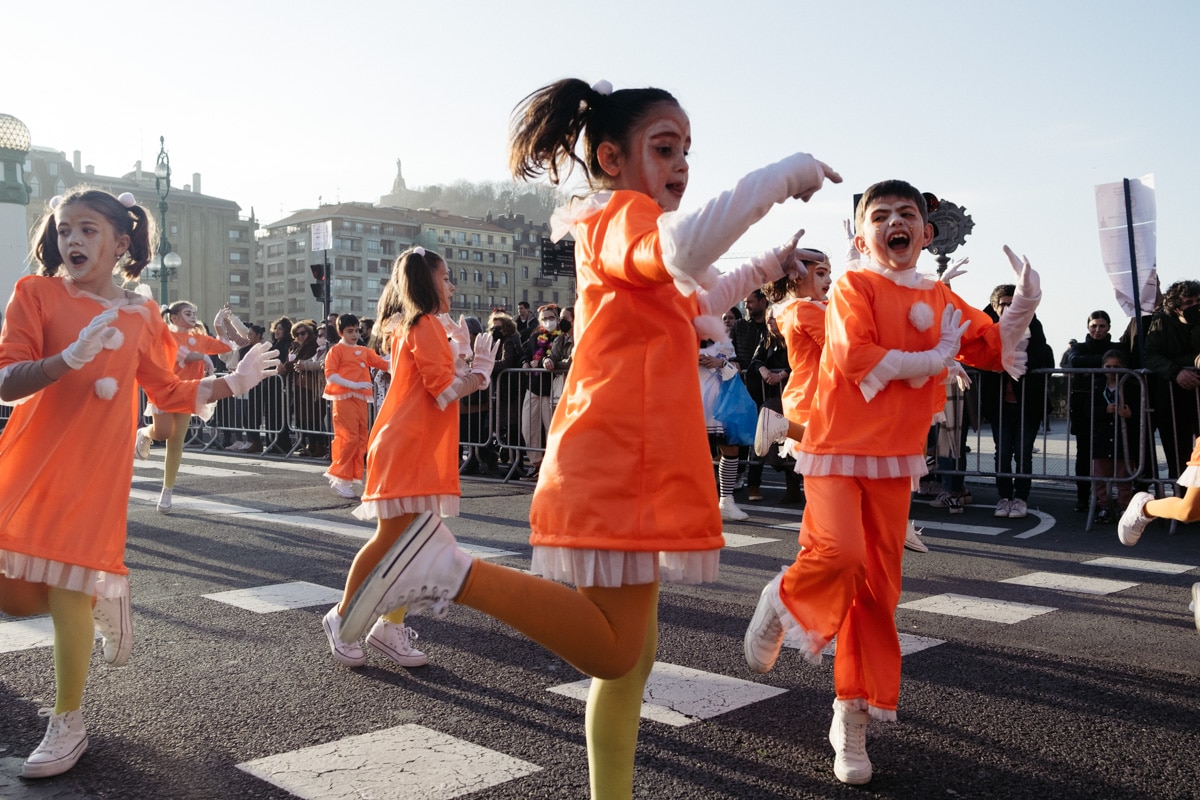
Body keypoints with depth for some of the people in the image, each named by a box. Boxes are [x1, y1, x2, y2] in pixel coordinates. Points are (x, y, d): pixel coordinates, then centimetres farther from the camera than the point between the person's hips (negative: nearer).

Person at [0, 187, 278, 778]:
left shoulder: (141, 316, 7)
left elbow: (170, 394, 16)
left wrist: (231, 383, 8)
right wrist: (70, 358, -26)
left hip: (96, 466, 0)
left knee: (64, 590, -3)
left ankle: (68, 725, 12)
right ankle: (102, 598, 31)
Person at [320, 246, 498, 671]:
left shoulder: (411, 327, 19)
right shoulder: (425, 325, -11)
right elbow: (445, 390, -17)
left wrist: (464, 358, 10)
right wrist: (480, 368, -3)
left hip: (422, 449, 10)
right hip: (408, 447, -10)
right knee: (391, 538, -6)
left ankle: (390, 626, 11)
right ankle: (342, 617, 7)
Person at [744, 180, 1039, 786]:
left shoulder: (941, 300, 12)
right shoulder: (854, 286, -6)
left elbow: (995, 350, 17)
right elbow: (854, 355, -20)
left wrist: (1025, 302, 1)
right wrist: (934, 357, -12)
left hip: (895, 459, 5)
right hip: (837, 447, -5)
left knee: (878, 587, 6)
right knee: (841, 553, -27)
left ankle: (853, 717, 19)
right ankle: (784, 601, 9)